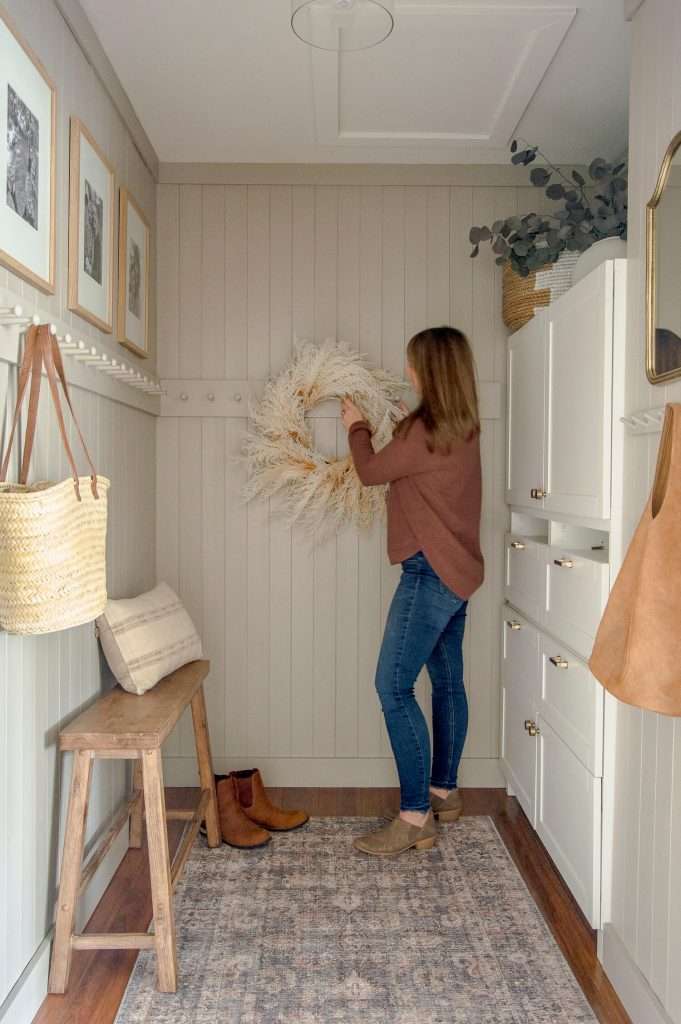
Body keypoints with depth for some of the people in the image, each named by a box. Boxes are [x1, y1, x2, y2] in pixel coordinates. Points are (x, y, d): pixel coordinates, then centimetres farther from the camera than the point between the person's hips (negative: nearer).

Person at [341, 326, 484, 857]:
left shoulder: (426, 430, -18)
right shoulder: (463, 429, 9)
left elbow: (370, 471, -5)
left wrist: (357, 428, 12)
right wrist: (375, 431, 24)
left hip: (432, 572, -10)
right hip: (456, 572, 10)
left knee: (394, 687, -7)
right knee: (448, 681, 16)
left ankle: (416, 818, -1)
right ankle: (445, 792, 31)